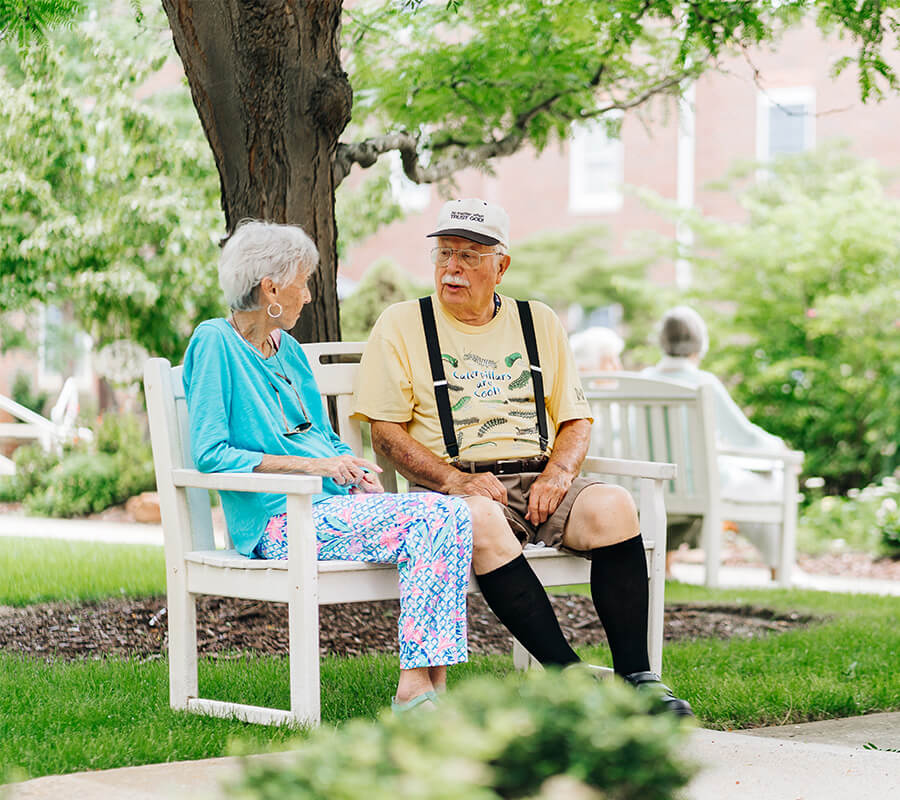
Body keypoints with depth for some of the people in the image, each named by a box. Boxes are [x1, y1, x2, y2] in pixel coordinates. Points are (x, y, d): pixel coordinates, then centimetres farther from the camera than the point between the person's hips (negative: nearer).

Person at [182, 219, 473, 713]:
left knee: (452, 513, -19)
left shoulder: (288, 350, 21)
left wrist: (355, 471, 3)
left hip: (334, 503, 8)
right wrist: (306, 465, -17)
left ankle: (423, 683, -24)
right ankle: (417, 686, -25)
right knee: (427, 520, -27)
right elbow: (209, 454, -12)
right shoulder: (215, 343, -4)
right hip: (278, 522, -8)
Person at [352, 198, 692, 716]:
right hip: (450, 485, -3)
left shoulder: (539, 323, 19)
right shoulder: (402, 325, 9)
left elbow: (576, 420, 18)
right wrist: (454, 480, -15)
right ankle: (567, 674, -38)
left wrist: (558, 474, -5)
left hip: (537, 480, 3)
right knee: (481, 520, -39)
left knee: (613, 506, -28)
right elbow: (387, 432, 1)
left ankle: (636, 677, -28)